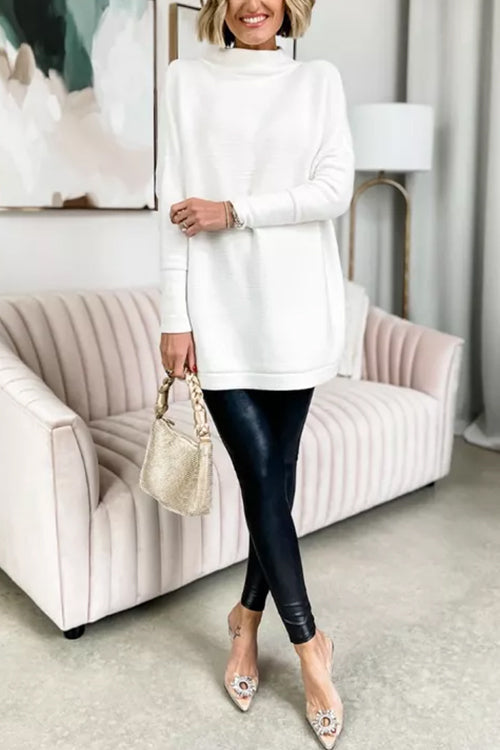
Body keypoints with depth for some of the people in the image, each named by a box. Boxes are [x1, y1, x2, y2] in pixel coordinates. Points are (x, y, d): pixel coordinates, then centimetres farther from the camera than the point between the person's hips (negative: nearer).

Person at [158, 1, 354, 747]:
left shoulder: (319, 79, 9)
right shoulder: (187, 78, 8)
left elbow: (335, 191, -1)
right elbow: (175, 203, 1)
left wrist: (236, 210, -9)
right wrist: (175, 315, -5)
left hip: (296, 306, 1)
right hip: (220, 308, -1)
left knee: (277, 473, 6)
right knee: (261, 475, -2)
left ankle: (248, 616, 29)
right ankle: (309, 644, 15)